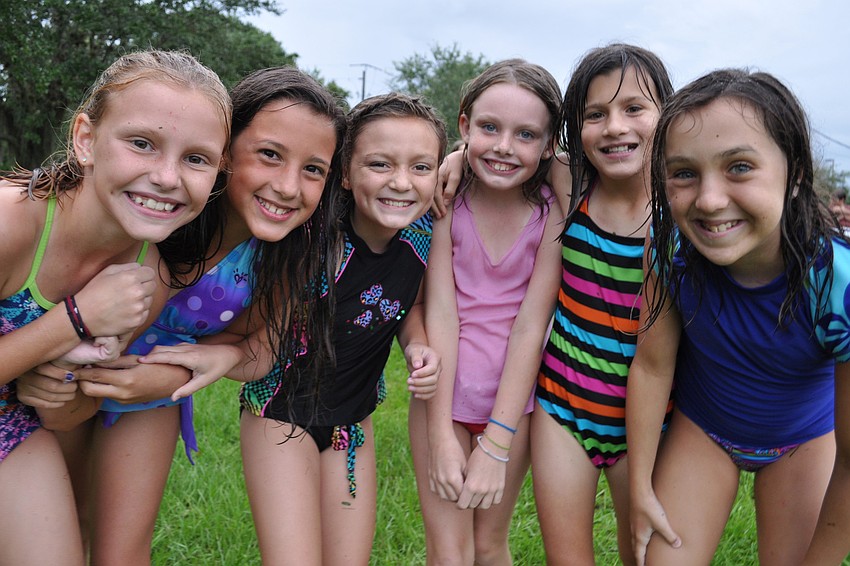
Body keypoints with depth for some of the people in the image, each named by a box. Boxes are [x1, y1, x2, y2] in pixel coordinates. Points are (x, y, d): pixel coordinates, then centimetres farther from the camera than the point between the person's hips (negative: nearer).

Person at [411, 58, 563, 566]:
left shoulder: (553, 213, -13)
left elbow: (529, 328, -16)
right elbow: (440, 314, -14)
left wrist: (496, 447, -16)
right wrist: (441, 435, -15)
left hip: (513, 398, 0)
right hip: (444, 391, 0)